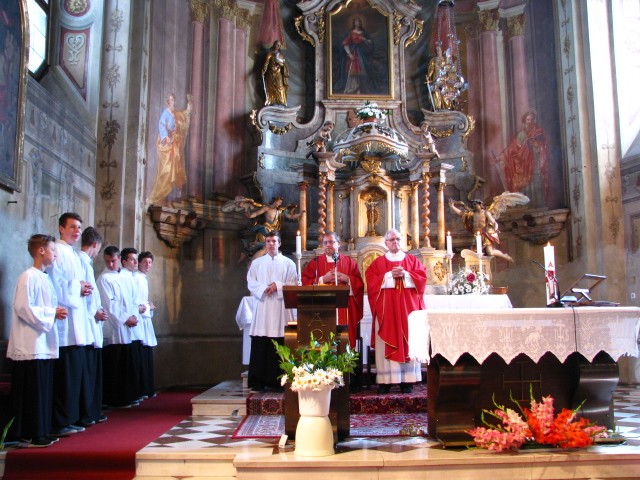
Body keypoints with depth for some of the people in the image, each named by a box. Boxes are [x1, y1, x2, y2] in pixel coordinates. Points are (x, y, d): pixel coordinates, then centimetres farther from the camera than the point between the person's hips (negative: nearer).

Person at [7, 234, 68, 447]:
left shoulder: (44, 277, 15)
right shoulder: (29, 276, -12)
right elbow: (23, 308, -18)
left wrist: (55, 312, 4)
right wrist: (52, 313, -14)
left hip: (44, 345, 9)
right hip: (31, 346, -9)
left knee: (43, 391, 12)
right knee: (32, 392, -3)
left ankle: (40, 433, 19)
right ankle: (29, 435, 6)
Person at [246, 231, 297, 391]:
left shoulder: (288, 263, 11)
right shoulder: (257, 263, 14)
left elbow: (293, 284, 4)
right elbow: (251, 283, 6)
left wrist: (278, 286, -11)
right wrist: (264, 288, -10)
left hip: (280, 307, -1)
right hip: (262, 306, 1)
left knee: (280, 345, -5)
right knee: (260, 344, -4)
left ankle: (277, 380, 0)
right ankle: (259, 381, -1)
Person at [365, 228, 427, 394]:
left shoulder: (412, 260, 13)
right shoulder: (377, 263, 11)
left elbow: (422, 277, 1)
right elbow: (371, 282, -2)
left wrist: (405, 274, -12)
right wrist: (389, 275, -11)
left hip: (407, 306, 1)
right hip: (386, 308, -1)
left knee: (408, 340, -3)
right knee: (386, 342, -4)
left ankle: (407, 381, -1)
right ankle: (385, 380, -3)